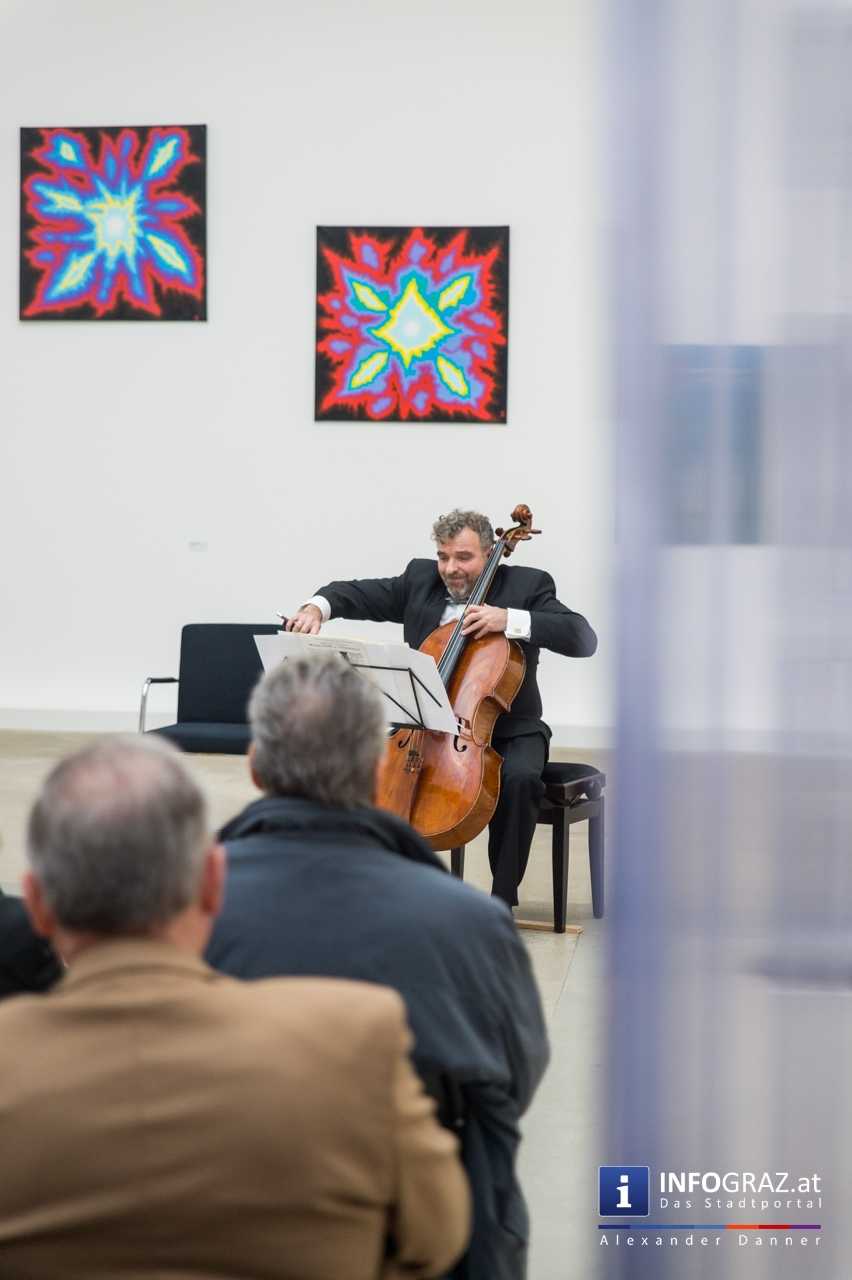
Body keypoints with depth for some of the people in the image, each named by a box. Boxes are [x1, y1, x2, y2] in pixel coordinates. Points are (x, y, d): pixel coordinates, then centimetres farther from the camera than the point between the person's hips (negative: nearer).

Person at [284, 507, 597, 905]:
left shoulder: (525, 585, -7)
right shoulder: (420, 579, 4)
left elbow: (583, 639, -19)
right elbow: (356, 594, 5)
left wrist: (510, 620, -29)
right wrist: (317, 607, -18)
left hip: (507, 728, -3)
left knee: (519, 778, -34)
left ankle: (503, 898, -19)